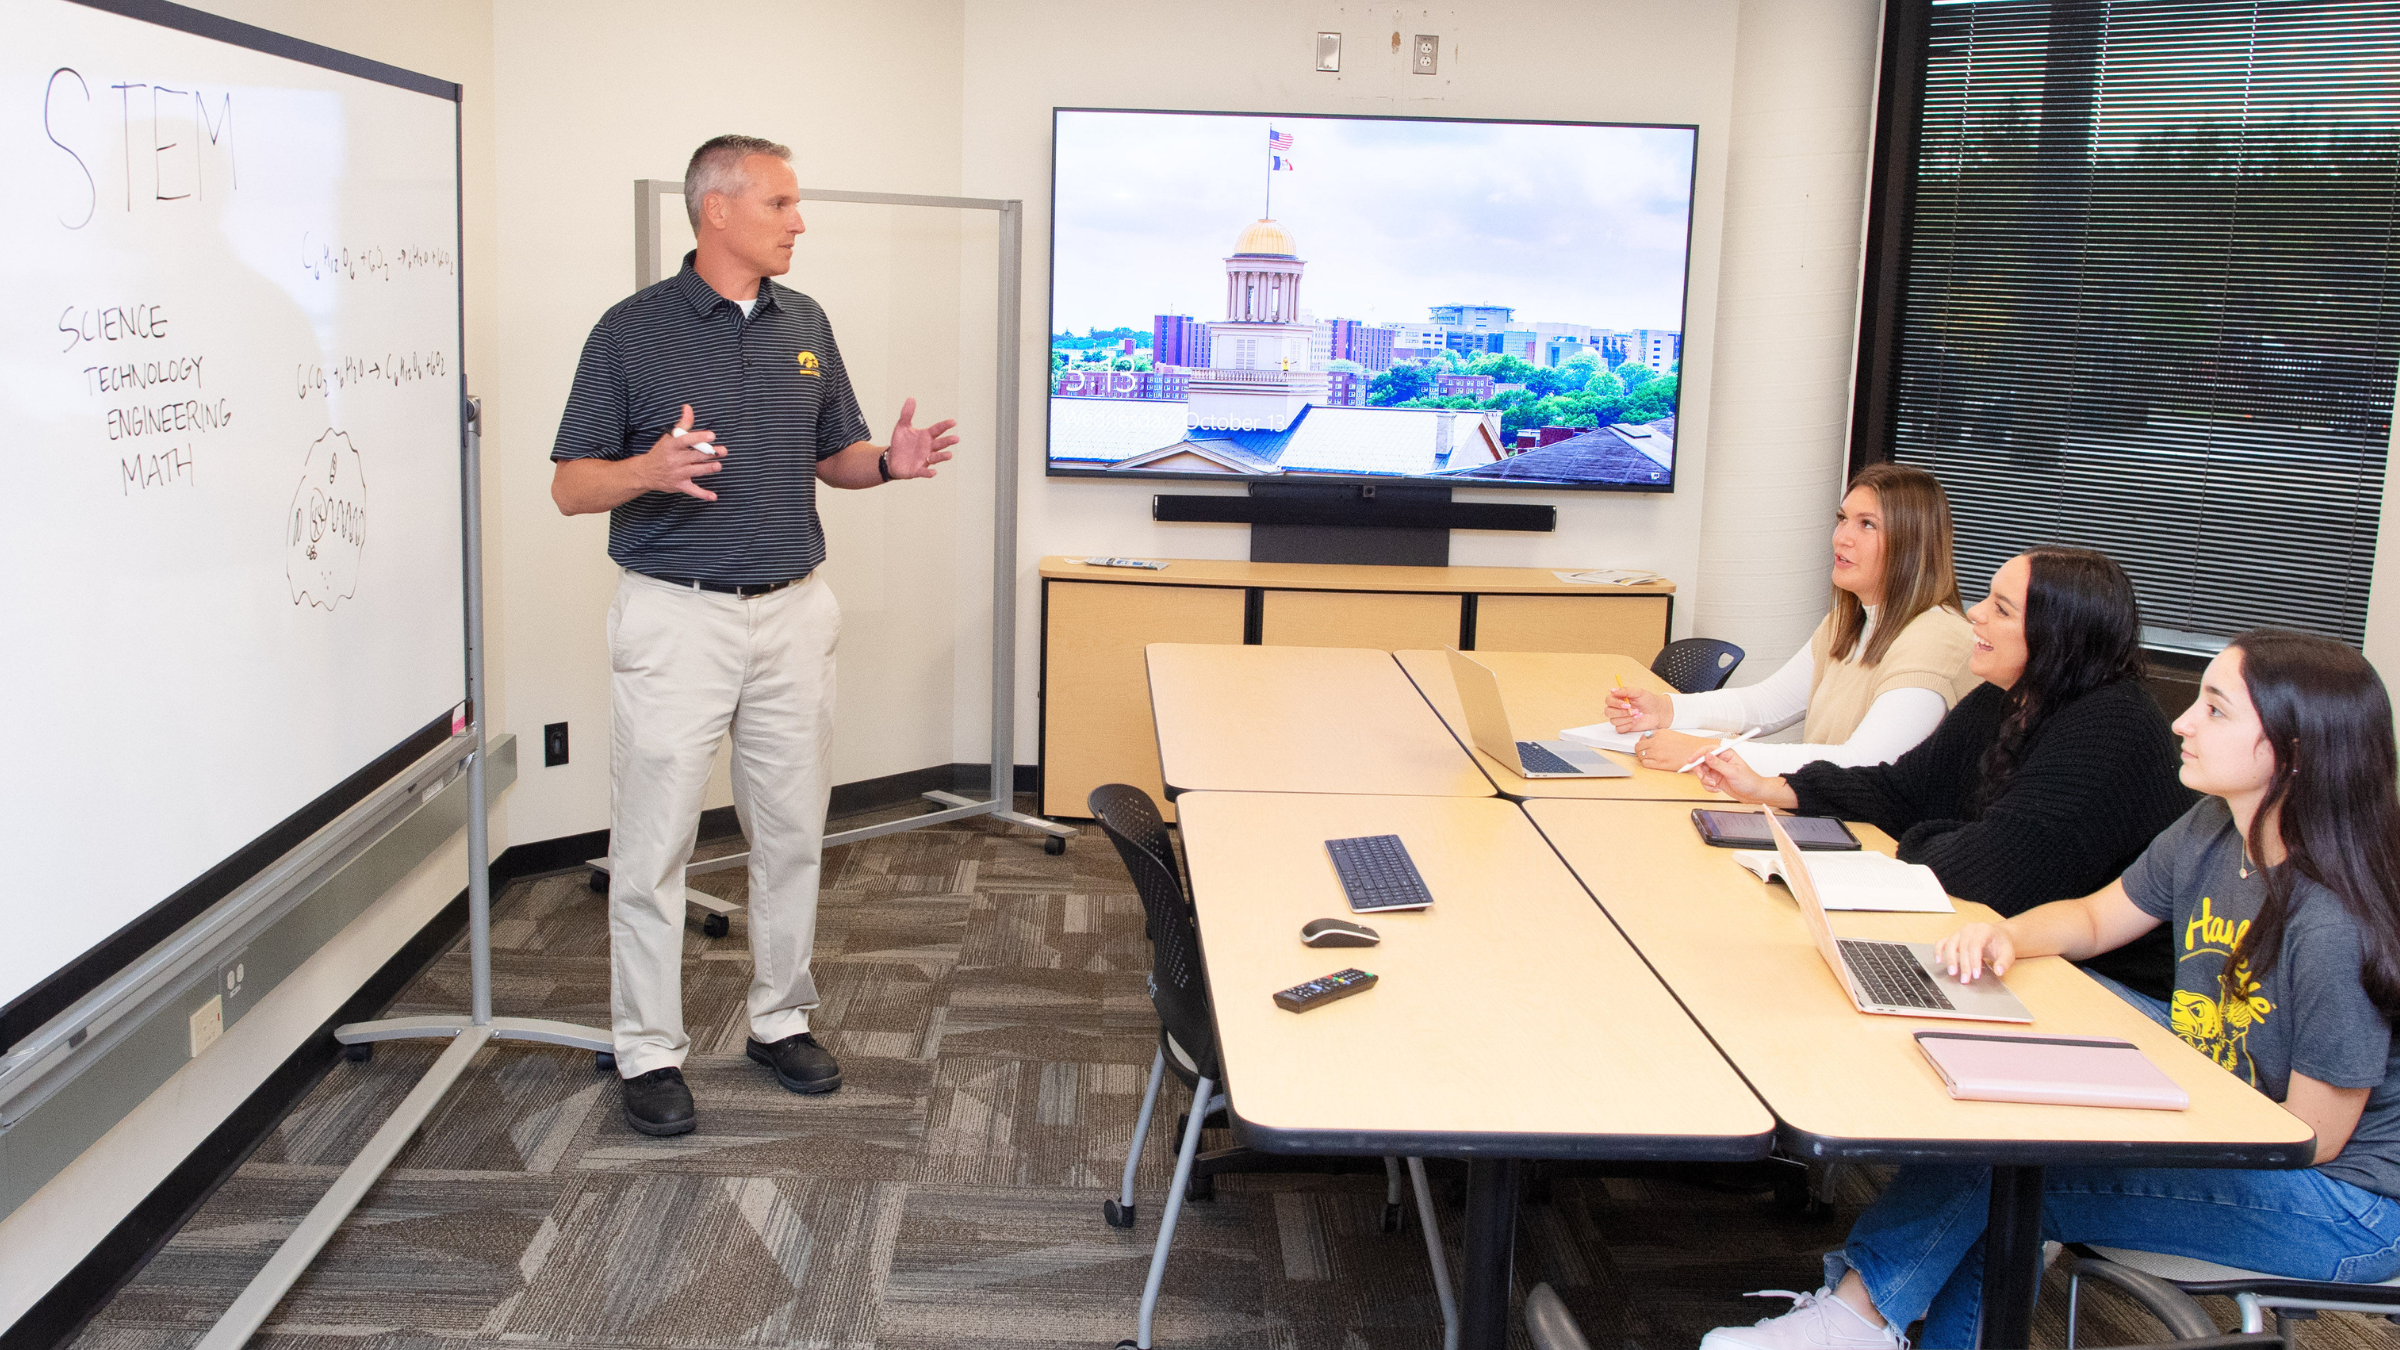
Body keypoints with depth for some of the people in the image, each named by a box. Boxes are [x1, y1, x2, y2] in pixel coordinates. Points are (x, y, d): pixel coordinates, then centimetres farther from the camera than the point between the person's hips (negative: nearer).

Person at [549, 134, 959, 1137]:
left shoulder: (804, 324, 10)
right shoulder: (634, 329, -5)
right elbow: (571, 486, -5)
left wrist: (890, 462, -5)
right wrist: (649, 470, -27)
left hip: (795, 611, 5)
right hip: (676, 614, -5)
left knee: (792, 831, 11)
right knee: (654, 840, 0)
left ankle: (781, 1019, 26)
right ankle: (648, 1051, 12)